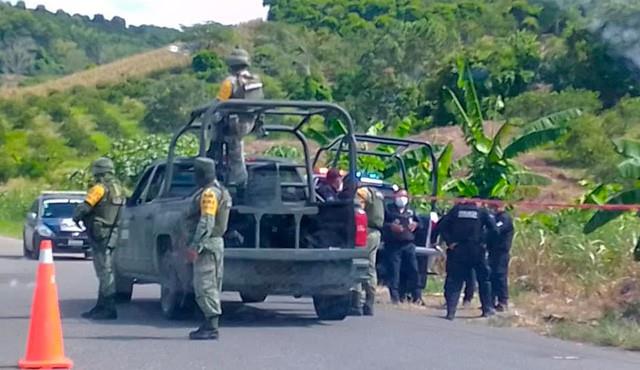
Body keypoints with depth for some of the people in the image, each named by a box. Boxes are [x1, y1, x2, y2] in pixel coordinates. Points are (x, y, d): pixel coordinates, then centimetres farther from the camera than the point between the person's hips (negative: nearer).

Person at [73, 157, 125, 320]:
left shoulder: (100, 188, -12)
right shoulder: (118, 189, 14)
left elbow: (84, 208, -17)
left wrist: (76, 217, 5)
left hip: (101, 234, -9)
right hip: (113, 232, 9)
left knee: (105, 271, -8)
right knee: (105, 271, 15)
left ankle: (109, 308, -10)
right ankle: (101, 306, 23)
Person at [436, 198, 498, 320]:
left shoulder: (456, 210, 7)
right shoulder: (482, 211, 4)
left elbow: (441, 226, -2)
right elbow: (493, 229, -5)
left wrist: (449, 241, -3)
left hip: (458, 250, 1)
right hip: (477, 250, -1)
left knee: (454, 281, 4)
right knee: (484, 279, 14)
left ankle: (451, 311, -6)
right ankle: (487, 309, 17)